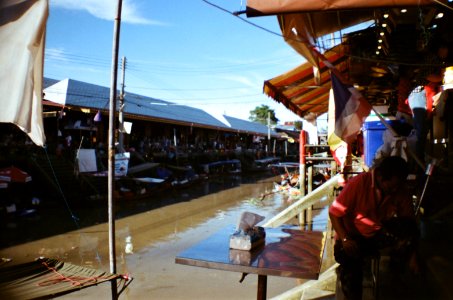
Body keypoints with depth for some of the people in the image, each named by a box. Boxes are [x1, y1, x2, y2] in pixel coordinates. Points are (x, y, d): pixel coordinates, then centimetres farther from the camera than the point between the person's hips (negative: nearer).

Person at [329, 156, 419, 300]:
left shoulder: (402, 191, -9)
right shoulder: (359, 183, -21)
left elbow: (410, 224, 0)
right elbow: (335, 212, -16)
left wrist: (412, 256, -3)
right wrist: (345, 239, -26)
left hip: (380, 234, 4)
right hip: (353, 236, -3)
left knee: (407, 230, -25)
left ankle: (397, 269, 2)